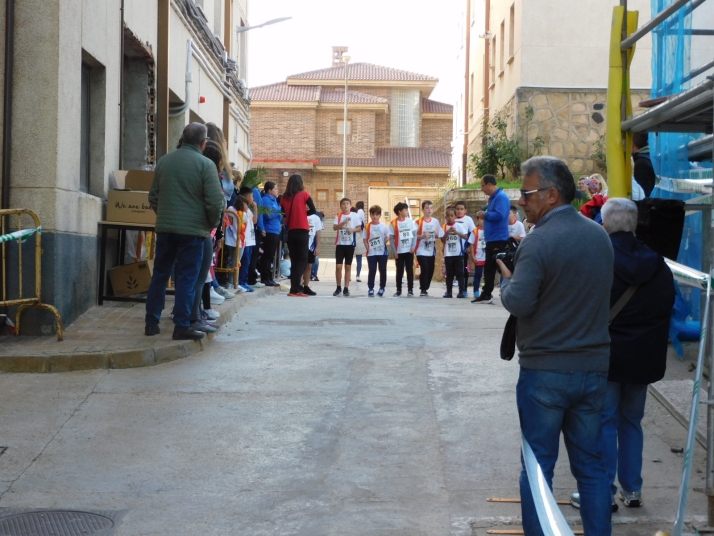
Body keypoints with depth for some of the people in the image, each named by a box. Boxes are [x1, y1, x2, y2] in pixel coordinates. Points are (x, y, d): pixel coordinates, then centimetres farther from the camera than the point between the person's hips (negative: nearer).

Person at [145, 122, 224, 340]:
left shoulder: (164, 161, 8)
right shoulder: (205, 164, -9)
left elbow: (153, 196, 14)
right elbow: (215, 201, -12)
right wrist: (212, 224, 4)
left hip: (165, 227, 5)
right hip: (192, 229, -5)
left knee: (159, 275, 13)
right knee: (186, 279, 0)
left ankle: (151, 323, 15)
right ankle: (182, 326, 1)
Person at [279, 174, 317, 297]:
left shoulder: (284, 197, 5)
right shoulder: (304, 194, -3)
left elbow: (283, 213, 7)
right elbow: (313, 211, -4)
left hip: (290, 232, 4)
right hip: (302, 231, -4)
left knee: (294, 260, 12)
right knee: (302, 260, -1)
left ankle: (295, 288, 10)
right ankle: (295, 289, -11)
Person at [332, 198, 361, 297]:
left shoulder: (354, 215, 2)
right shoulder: (338, 216, 4)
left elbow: (359, 227, 1)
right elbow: (334, 227, -8)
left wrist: (353, 229, -18)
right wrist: (344, 222, -20)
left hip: (350, 243, 0)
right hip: (340, 243, 0)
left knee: (348, 266, 5)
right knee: (338, 266, -3)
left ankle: (346, 288, 9)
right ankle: (338, 287, 8)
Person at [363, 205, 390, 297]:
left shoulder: (384, 226, 3)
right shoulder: (367, 227, 1)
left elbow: (387, 237, 10)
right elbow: (365, 239, 3)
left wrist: (387, 240, -12)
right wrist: (368, 248, -9)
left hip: (383, 252, 1)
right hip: (371, 253, -1)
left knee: (383, 270, 7)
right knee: (372, 271, -2)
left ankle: (382, 289, 19)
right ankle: (370, 289, 6)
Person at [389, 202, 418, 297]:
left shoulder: (410, 221, 1)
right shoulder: (393, 223, -6)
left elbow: (414, 234, 4)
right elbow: (391, 238, -4)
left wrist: (413, 247, -6)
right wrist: (395, 251, -8)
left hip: (409, 250, 2)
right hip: (399, 251, -1)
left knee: (410, 270, 3)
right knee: (399, 271, 5)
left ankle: (410, 289, 10)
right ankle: (398, 290, 13)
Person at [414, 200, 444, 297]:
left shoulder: (436, 221, 5)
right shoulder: (419, 222, -6)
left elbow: (440, 235, 12)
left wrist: (437, 234, -10)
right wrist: (423, 236, -22)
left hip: (432, 251, 5)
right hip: (421, 251, -4)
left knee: (430, 270, 6)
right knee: (424, 269, -14)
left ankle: (426, 288, 21)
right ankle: (423, 290, -5)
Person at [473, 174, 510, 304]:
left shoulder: (501, 197, -15)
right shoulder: (493, 198, 17)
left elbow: (499, 215, -27)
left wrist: (485, 214, -13)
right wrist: (485, 215, 7)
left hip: (499, 239, -11)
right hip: (491, 239, 11)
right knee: (488, 268, 14)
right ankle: (486, 295, 21)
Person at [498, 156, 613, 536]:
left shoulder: (539, 241, -17)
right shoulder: (600, 235, 7)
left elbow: (518, 302, -23)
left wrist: (506, 279, -2)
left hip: (545, 370, -6)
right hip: (594, 366, 6)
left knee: (537, 465, 4)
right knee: (591, 464, 13)